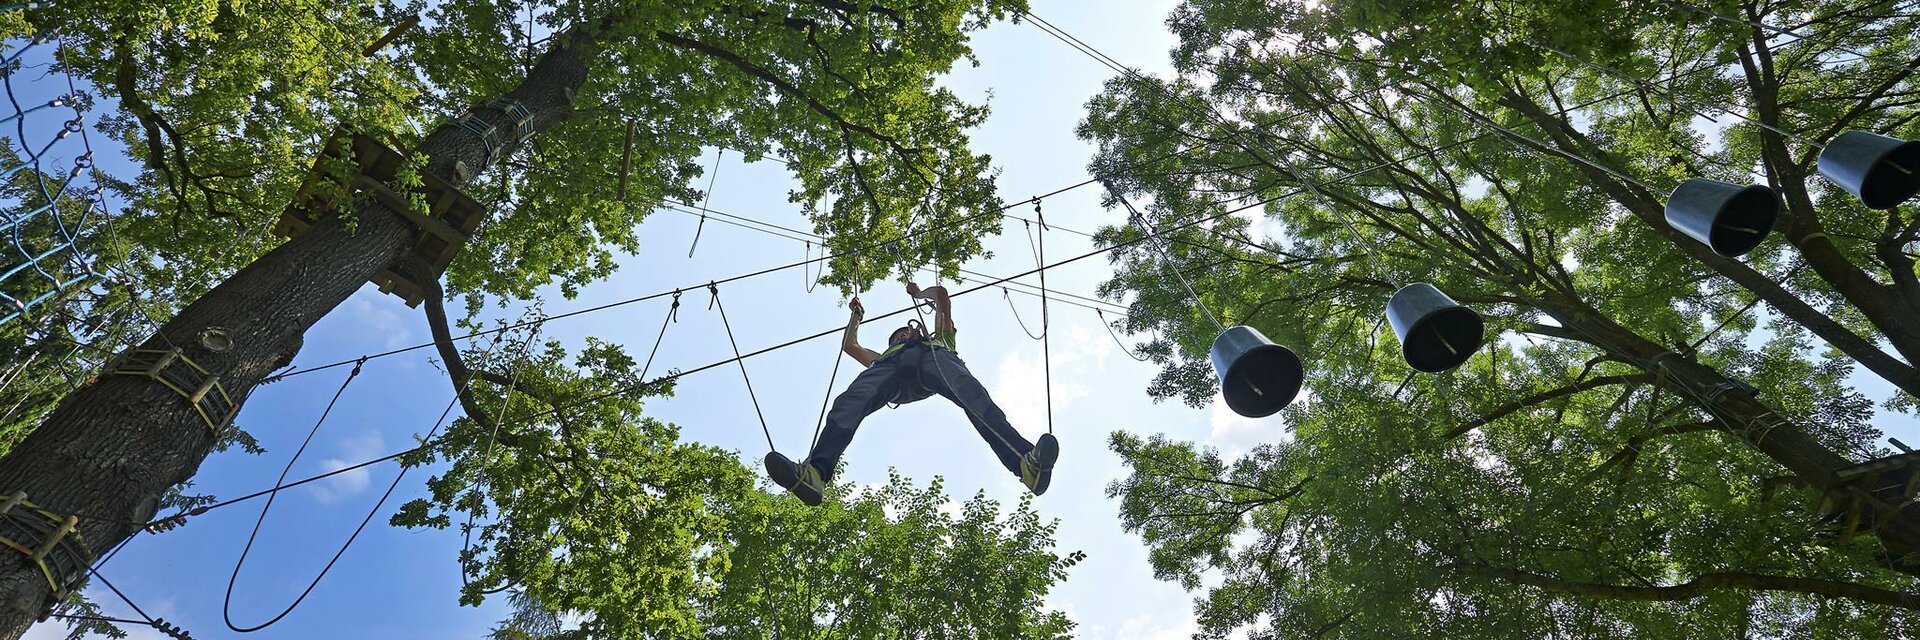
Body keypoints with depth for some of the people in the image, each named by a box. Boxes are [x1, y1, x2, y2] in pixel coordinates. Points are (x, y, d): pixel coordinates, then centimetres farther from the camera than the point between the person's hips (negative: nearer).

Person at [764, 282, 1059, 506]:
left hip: (934, 355, -1)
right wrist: (857, 315, 71)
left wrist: (919, 293, 65)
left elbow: (941, 294, 48)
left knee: (970, 392, -37)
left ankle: (1026, 462, -61)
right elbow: (849, 345, 57)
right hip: (891, 366, 2)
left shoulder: (938, 338, 49)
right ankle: (816, 472, -61)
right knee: (849, 402, -34)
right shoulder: (883, 356, 51)